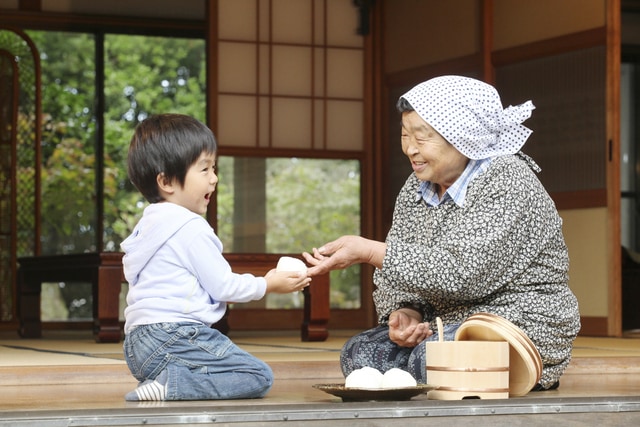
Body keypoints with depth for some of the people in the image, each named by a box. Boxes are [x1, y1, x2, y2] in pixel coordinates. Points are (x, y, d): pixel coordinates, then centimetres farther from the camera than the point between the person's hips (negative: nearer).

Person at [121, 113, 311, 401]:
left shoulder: (150, 225, 20)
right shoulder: (191, 229, -11)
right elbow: (222, 285, -8)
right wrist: (266, 285, 8)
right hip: (172, 340, -10)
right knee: (259, 377, -12)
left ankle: (162, 378, 3)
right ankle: (172, 384, -23)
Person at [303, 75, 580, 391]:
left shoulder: (508, 181, -15)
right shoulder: (417, 188, 10)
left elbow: (460, 273, -25)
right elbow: (394, 276, 10)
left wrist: (368, 251, -24)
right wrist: (404, 312, -14)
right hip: (449, 330, 7)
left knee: (431, 358, -33)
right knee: (359, 353, -12)